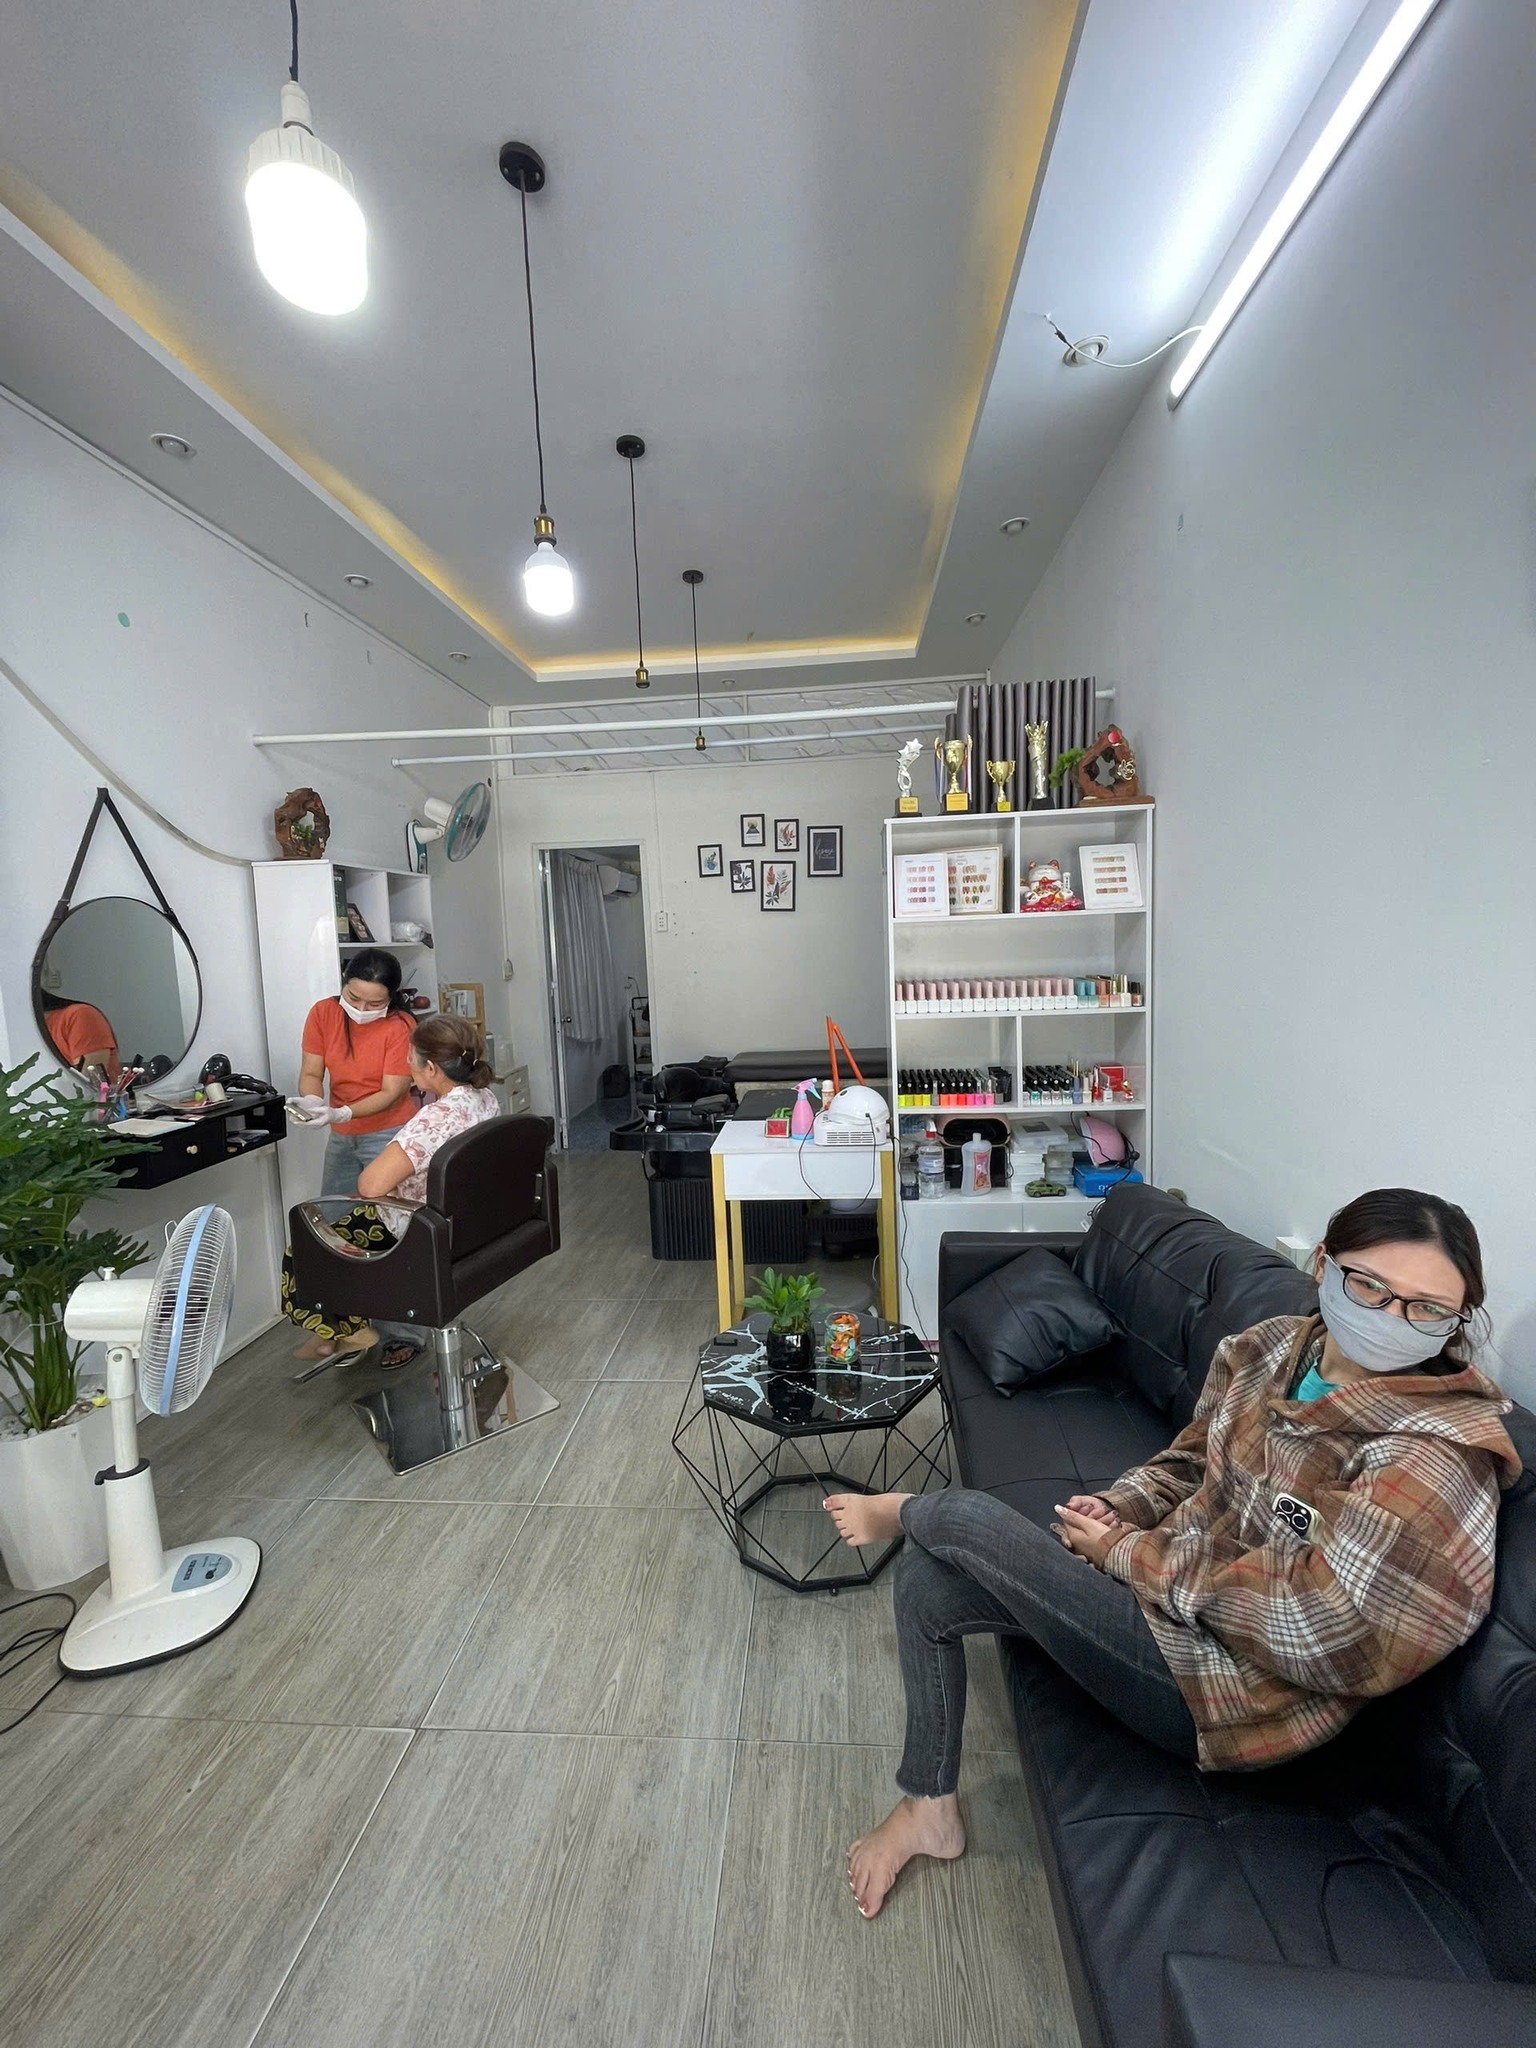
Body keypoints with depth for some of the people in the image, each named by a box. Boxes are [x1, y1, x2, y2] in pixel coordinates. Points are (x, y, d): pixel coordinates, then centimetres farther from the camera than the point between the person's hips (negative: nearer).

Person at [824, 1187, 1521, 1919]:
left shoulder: (1435, 1459, -25)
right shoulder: (1271, 1347, -4)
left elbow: (1308, 1623, -25)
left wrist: (1123, 1553, -16)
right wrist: (1118, 1508, -8)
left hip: (1222, 1687, -7)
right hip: (1164, 1577, 7)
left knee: (962, 1518, -12)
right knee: (926, 1581, 3)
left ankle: (904, 1512, 29)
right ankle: (929, 1810, 26)